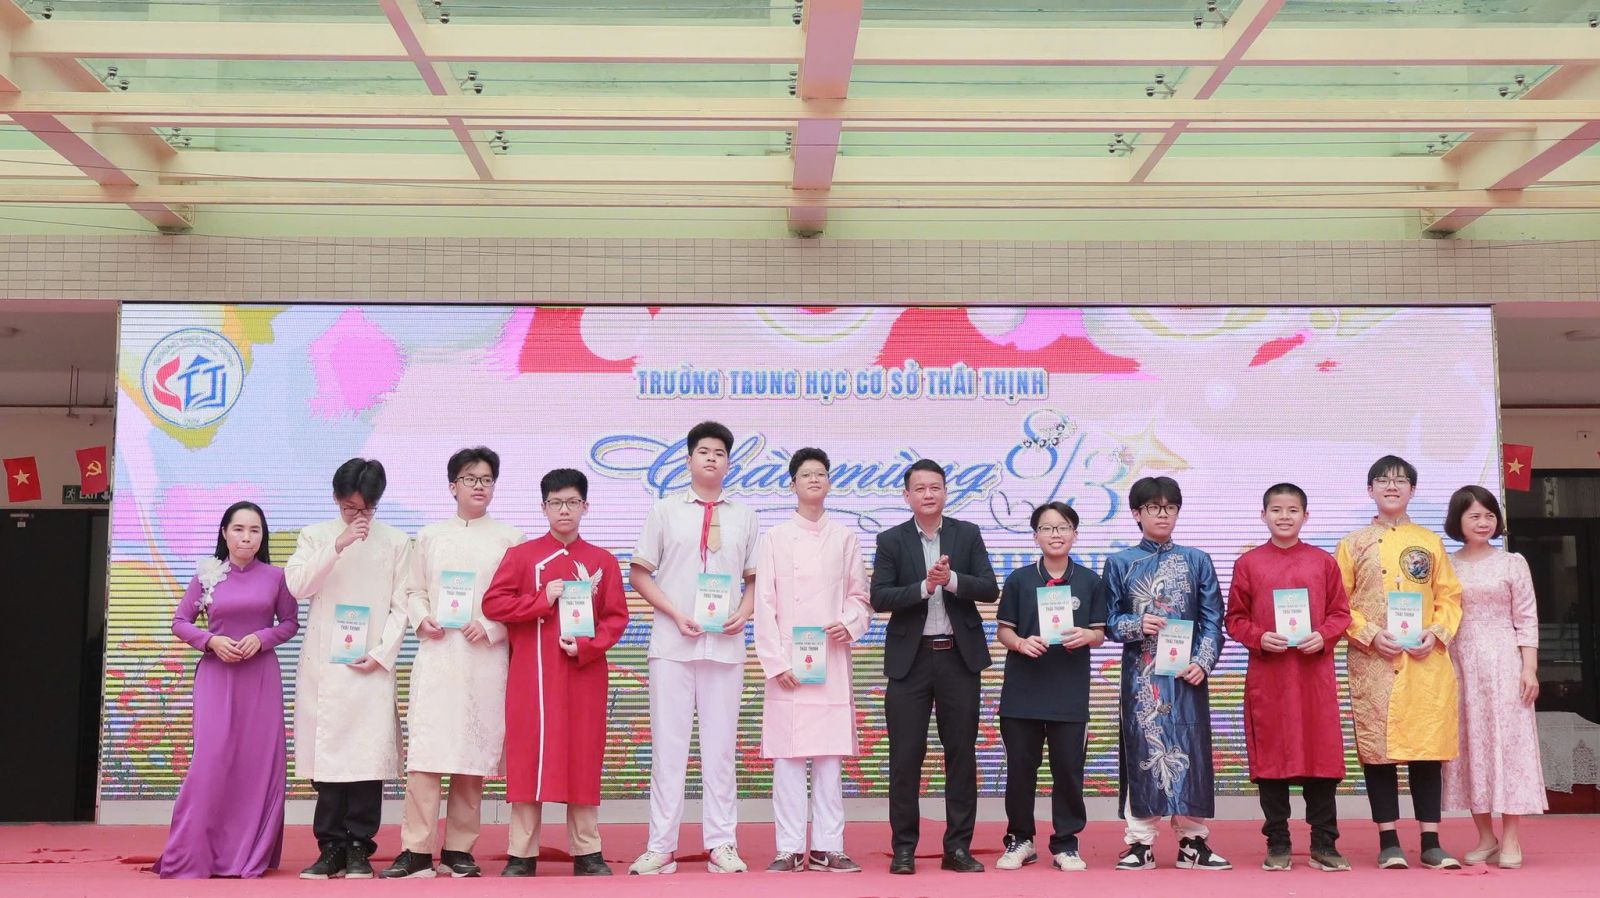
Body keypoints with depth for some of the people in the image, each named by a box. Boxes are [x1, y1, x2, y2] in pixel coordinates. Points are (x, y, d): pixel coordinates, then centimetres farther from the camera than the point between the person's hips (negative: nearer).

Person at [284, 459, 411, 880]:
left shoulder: (396, 542, 6)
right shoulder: (316, 535, 9)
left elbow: (400, 606, 4)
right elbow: (296, 586, -5)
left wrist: (382, 654, -7)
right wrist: (337, 546, -13)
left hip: (371, 664, -1)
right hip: (323, 663, 1)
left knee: (368, 754, -4)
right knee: (327, 752, 1)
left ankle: (358, 848, 5)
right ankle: (331, 847, 9)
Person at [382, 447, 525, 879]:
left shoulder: (509, 538, 7)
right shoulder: (430, 536, 15)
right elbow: (414, 590, 15)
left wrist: (491, 628, -10)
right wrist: (422, 619, -4)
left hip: (485, 657, -1)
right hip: (437, 651, 1)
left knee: (474, 751, 0)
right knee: (425, 749, -7)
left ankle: (459, 848, 9)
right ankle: (417, 850, -5)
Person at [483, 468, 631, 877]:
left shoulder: (603, 561, 6)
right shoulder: (521, 556, 3)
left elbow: (617, 617, 4)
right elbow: (492, 603, -3)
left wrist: (586, 647, -12)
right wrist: (542, 601, -13)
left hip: (584, 674, 1)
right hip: (531, 675, -1)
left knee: (583, 759, 4)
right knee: (528, 757, 0)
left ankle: (587, 853, 13)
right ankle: (522, 855, 7)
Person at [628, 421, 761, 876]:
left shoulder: (744, 516, 11)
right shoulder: (665, 511, 5)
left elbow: (754, 578, 14)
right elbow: (638, 574, 4)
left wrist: (743, 613, -6)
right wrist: (676, 614, -9)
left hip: (725, 645, 2)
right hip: (672, 644, -1)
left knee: (721, 746, 5)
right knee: (668, 745, 0)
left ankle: (722, 845, 12)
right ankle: (661, 847, 6)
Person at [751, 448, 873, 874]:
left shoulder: (845, 539, 10)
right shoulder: (774, 539, 5)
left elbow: (860, 596, 13)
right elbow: (764, 605, 1)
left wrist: (850, 623, -8)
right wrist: (775, 662, -7)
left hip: (832, 661, 2)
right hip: (788, 662, -2)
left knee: (830, 757, 3)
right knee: (787, 757, -2)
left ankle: (827, 847, 10)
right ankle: (790, 850, 4)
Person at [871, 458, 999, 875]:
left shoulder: (968, 535, 6)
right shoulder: (891, 540, 2)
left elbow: (990, 589, -1)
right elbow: (879, 597, -7)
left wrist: (952, 580, -18)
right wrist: (924, 587, -19)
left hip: (959, 656, 1)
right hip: (909, 658, -1)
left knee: (961, 753, 5)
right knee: (905, 755, 1)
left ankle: (958, 847, 13)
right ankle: (904, 847, 10)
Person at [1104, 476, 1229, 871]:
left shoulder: (1197, 561, 7)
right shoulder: (1120, 563, 5)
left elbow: (1213, 620, 5)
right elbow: (1110, 621, 5)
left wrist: (1203, 661, -8)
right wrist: (1137, 626, -14)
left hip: (1186, 674, 1)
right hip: (1141, 673, -1)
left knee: (1189, 749, 2)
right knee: (1143, 749, 0)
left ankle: (1193, 841, 11)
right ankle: (1140, 842, 6)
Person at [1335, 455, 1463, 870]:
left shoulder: (1431, 542, 12)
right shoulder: (1353, 544, 7)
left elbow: (1450, 597, 10)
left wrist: (1436, 633, -7)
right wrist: (1371, 634, -11)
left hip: (1426, 661, 1)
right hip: (1373, 664, -1)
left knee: (1427, 747, 2)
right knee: (1377, 748, -1)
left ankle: (1431, 843, 8)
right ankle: (1389, 842, 7)